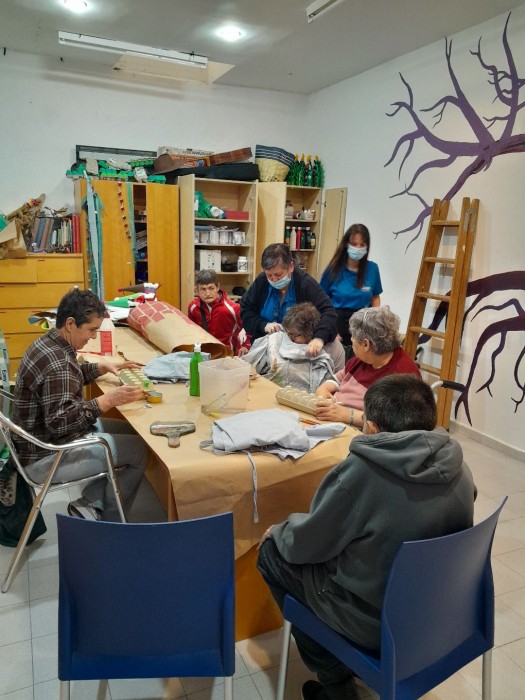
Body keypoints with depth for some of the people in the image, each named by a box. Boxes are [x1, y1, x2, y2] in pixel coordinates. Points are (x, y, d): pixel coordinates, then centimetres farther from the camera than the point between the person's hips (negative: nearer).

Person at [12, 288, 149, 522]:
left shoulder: (47, 344, 3)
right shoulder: (56, 362, -28)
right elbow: (60, 421, -32)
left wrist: (103, 366, 8)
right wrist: (108, 400, -33)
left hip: (44, 436, 10)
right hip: (45, 456, -10)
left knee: (129, 431, 14)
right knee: (139, 450, -10)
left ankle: (90, 502, 14)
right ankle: (107, 523, 9)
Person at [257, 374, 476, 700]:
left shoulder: (361, 473, -27)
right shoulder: (459, 467, -9)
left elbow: (307, 543, -14)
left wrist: (277, 532, 8)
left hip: (379, 623, -6)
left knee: (272, 552, 10)